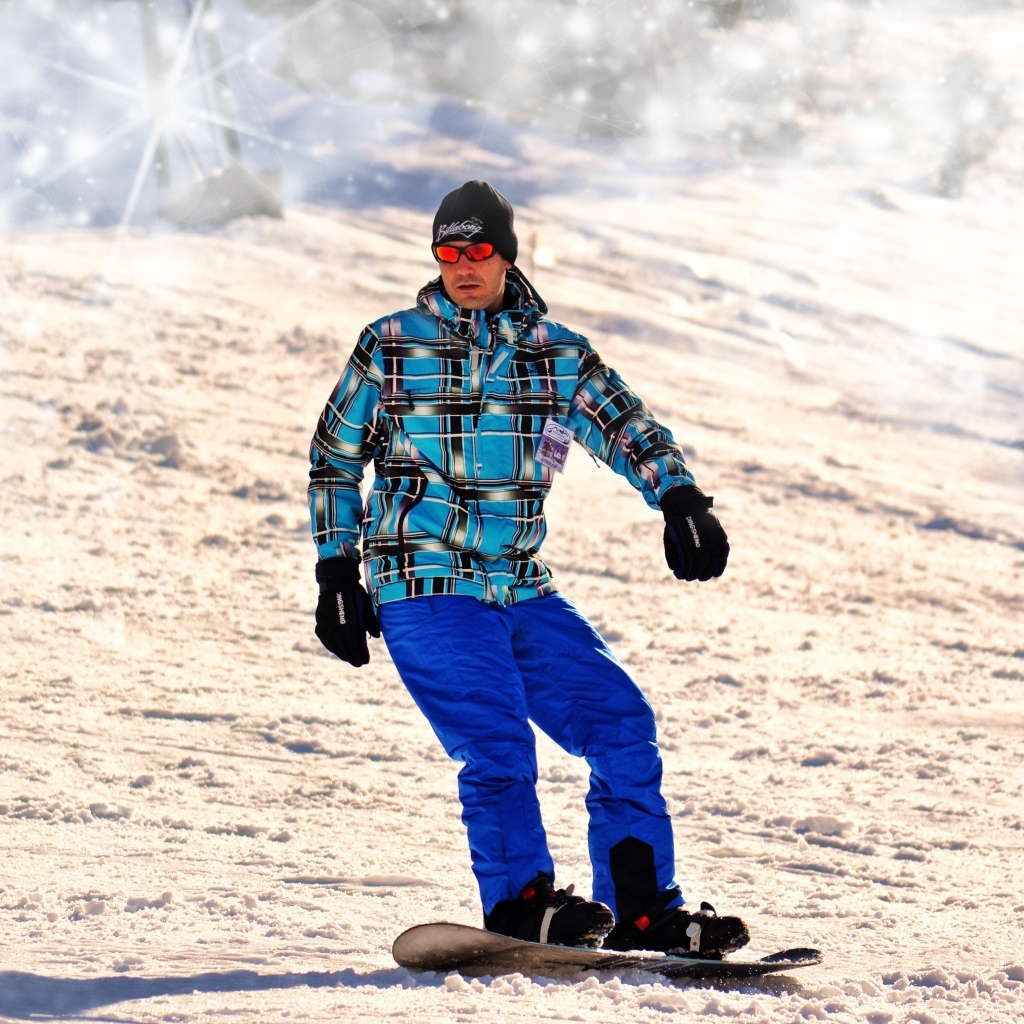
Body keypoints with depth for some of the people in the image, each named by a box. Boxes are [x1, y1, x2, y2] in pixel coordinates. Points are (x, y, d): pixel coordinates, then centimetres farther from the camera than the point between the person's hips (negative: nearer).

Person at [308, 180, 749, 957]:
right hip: (424, 586, -4)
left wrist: (681, 500, -22)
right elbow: (334, 460, 11)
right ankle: (519, 899, -7)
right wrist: (337, 574, 5)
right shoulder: (392, 347, 4)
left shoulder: (559, 355, 9)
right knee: (495, 740, -20)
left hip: (522, 591, 4)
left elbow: (628, 427, -2)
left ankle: (641, 907, 3)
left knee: (622, 723, -3)